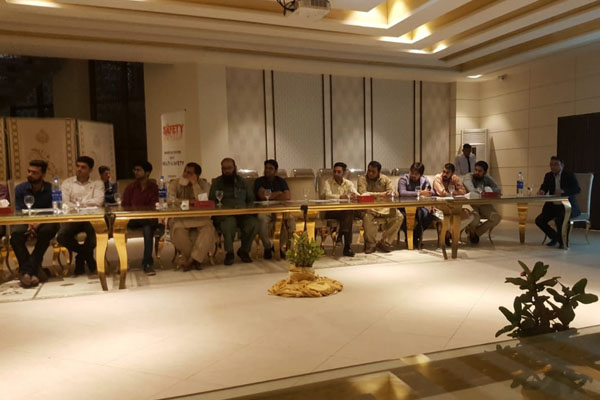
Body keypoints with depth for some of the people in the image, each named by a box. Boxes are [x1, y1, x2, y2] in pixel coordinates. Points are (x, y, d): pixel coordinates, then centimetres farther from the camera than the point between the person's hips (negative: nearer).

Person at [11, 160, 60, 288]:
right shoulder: (20, 189, 4)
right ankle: (34, 270, -28)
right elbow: (18, 212, -1)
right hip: (25, 222, 2)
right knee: (15, 234, -31)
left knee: (46, 231, -37)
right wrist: (29, 224, -23)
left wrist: (39, 222, -27)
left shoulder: (52, 189, -2)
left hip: (46, 222, -2)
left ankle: (27, 270, -31)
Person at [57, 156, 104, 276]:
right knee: (62, 236, -28)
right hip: (72, 218, 1)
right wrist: (87, 205, -13)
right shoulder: (67, 183, 12)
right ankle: (88, 255, 2)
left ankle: (81, 258, 0)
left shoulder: (97, 184, 10)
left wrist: (78, 203, -4)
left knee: (96, 233, -34)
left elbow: (98, 202, -8)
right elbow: (64, 204, -3)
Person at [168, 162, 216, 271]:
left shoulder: (203, 185, 4)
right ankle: (198, 258, -14)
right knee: (179, 230, -34)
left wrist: (195, 184, -14)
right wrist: (188, 201, -13)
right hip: (179, 218, 0)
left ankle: (190, 260, -25)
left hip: (198, 218, 1)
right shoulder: (174, 183, 5)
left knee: (208, 228, -31)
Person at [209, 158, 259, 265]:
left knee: (254, 223, -30)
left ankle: (244, 250, -6)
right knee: (229, 222, -40)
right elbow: (211, 202, 6)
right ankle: (229, 252, -17)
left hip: (242, 214, 3)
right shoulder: (216, 183, 15)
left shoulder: (242, 182, 21)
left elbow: (251, 199, 20)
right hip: (223, 215, -2)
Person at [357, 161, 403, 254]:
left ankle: (384, 243, -8)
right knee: (367, 217, -37)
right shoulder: (362, 179, -1)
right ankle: (370, 244, -15)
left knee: (399, 216, -19)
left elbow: (392, 192, -1)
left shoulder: (385, 179, 9)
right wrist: (380, 194, -21)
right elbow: (363, 193, -17)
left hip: (384, 207, 4)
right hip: (368, 207, -4)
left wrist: (390, 193, -28)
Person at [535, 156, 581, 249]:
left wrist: (563, 191, -37)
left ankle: (563, 241, -8)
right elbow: (544, 187, 3)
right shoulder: (548, 176, 8)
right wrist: (541, 191, -23)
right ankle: (554, 237, 14)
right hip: (552, 206, 5)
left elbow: (577, 189, -19)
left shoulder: (570, 175, -6)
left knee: (559, 219, -34)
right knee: (539, 220, -12)